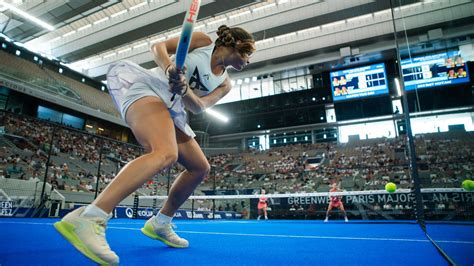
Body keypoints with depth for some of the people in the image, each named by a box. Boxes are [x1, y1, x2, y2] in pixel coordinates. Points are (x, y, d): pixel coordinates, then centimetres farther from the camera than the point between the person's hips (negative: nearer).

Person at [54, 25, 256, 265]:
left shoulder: (224, 84, 17)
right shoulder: (203, 42, 5)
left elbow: (198, 106, 0)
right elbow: (158, 46, 2)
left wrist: (183, 90, -21)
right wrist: (169, 68, -19)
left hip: (170, 113, 8)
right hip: (146, 87, -7)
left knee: (200, 168, 6)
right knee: (166, 153, -35)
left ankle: (160, 224, 18)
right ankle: (88, 218, -37)